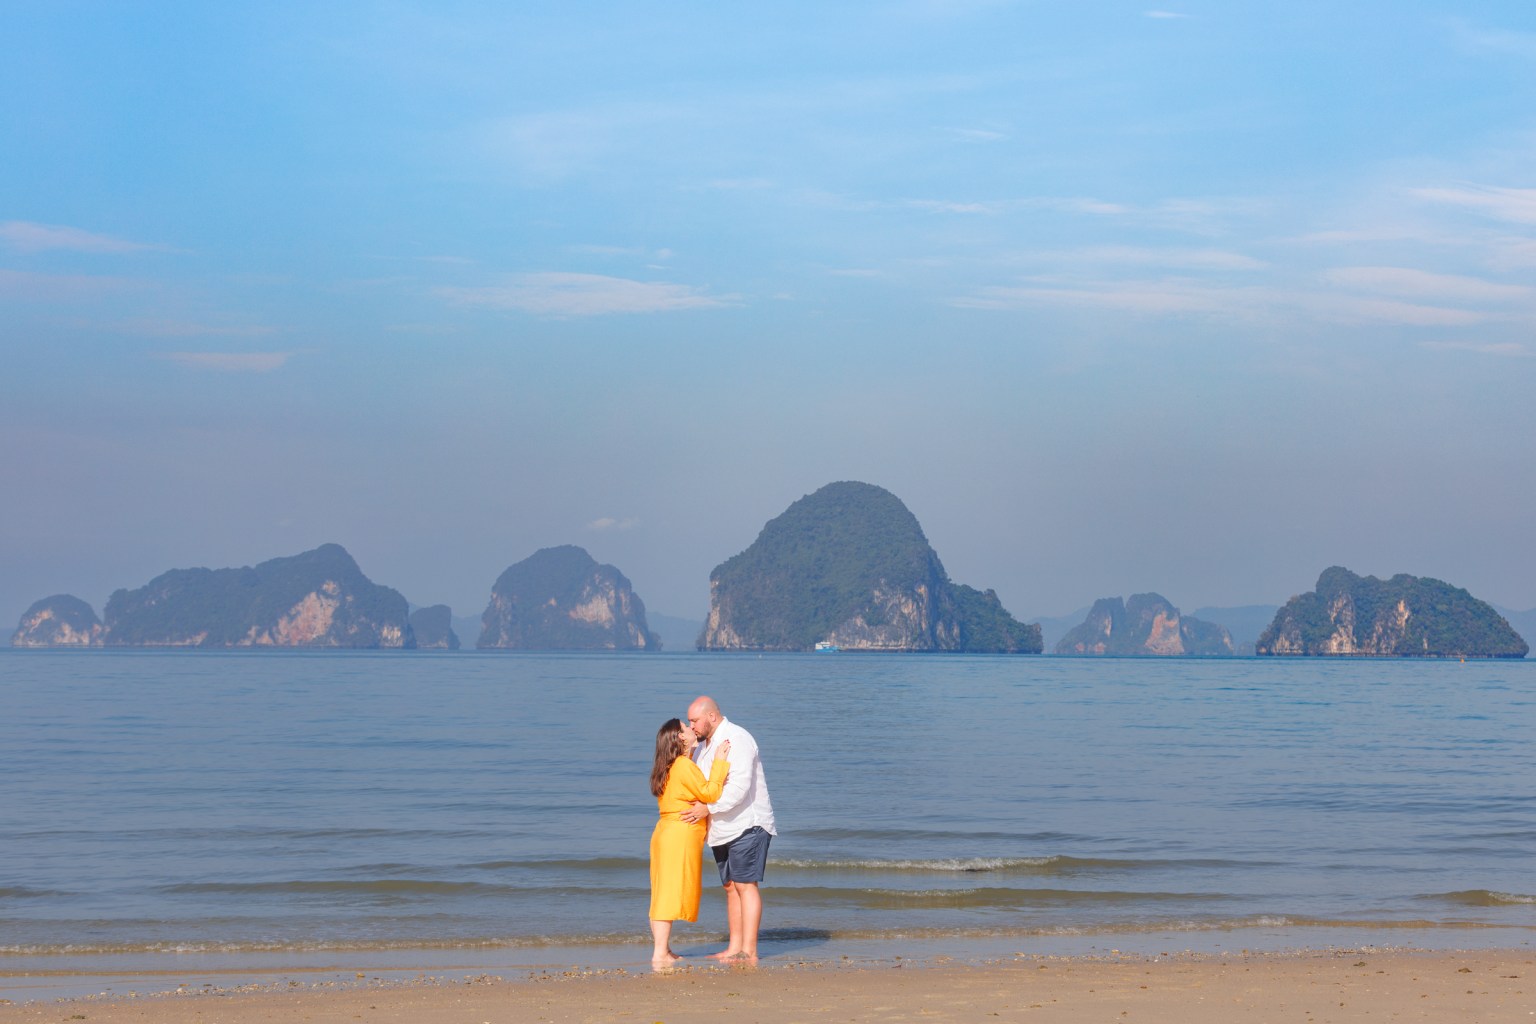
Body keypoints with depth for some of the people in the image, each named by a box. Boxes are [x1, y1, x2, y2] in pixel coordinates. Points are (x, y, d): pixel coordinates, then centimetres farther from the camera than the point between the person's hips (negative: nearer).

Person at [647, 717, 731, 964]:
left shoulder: (670, 767, 17)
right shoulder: (684, 765, -13)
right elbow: (710, 794, -17)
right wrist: (719, 762, -11)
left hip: (665, 832, 10)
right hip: (681, 835, -10)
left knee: (665, 893, 11)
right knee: (671, 892, -8)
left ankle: (662, 950, 15)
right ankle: (661, 952, -9)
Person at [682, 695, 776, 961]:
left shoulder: (737, 739, -15)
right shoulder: (703, 745, 15)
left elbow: (740, 786, -25)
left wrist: (708, 808, -25)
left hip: (747, 825, -9)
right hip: (723, 829, 9)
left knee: (745, 884, -11)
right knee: (731, 887, 9)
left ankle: (748, 951, -13)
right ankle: (734, 947, 11)